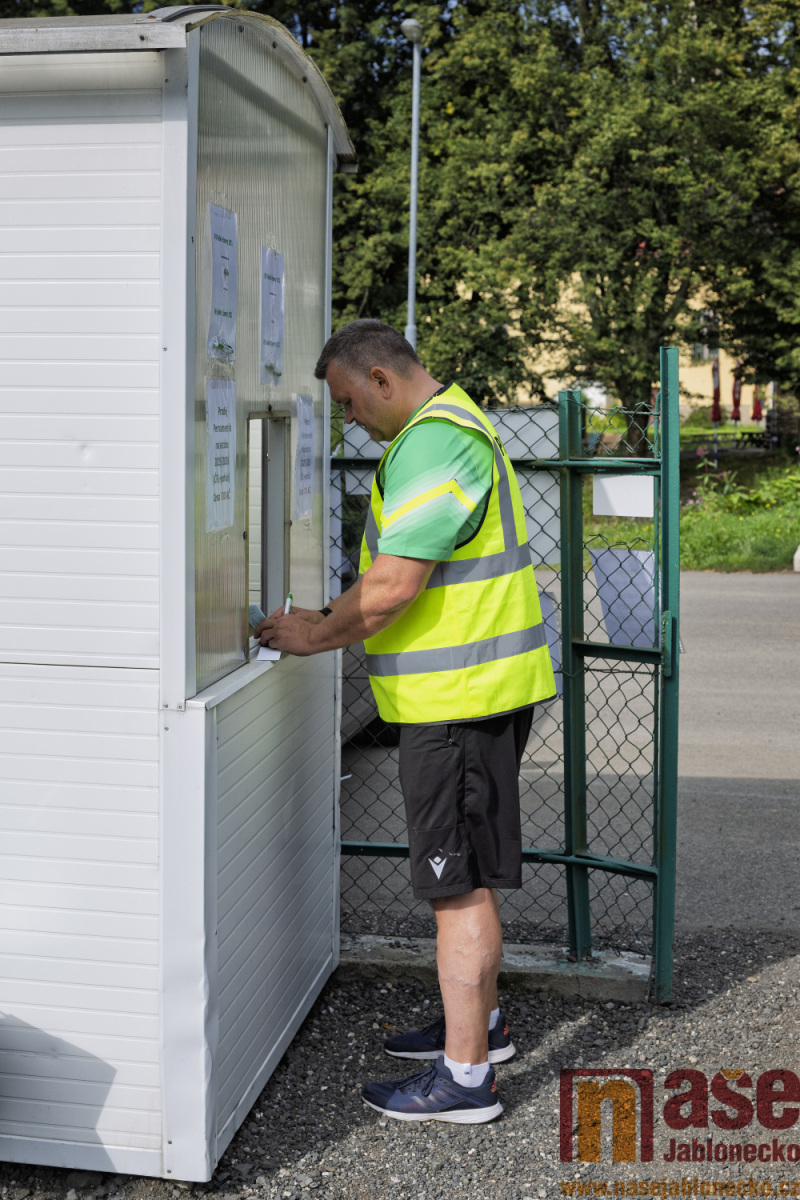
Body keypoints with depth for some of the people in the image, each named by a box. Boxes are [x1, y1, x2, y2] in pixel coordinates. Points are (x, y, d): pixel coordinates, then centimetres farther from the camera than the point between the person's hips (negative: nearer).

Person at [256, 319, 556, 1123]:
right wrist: (331, 618, 14)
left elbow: (393, 589, -23)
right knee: (464, 869, 20)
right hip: (474, 688, 11)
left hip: (461, 697, -11)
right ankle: (478, 1021, 34)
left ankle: (465, 1075, 5)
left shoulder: (433, 442, -18)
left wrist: (317, 637, -8)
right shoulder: (452, 427, 18)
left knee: (459, 880, -4)